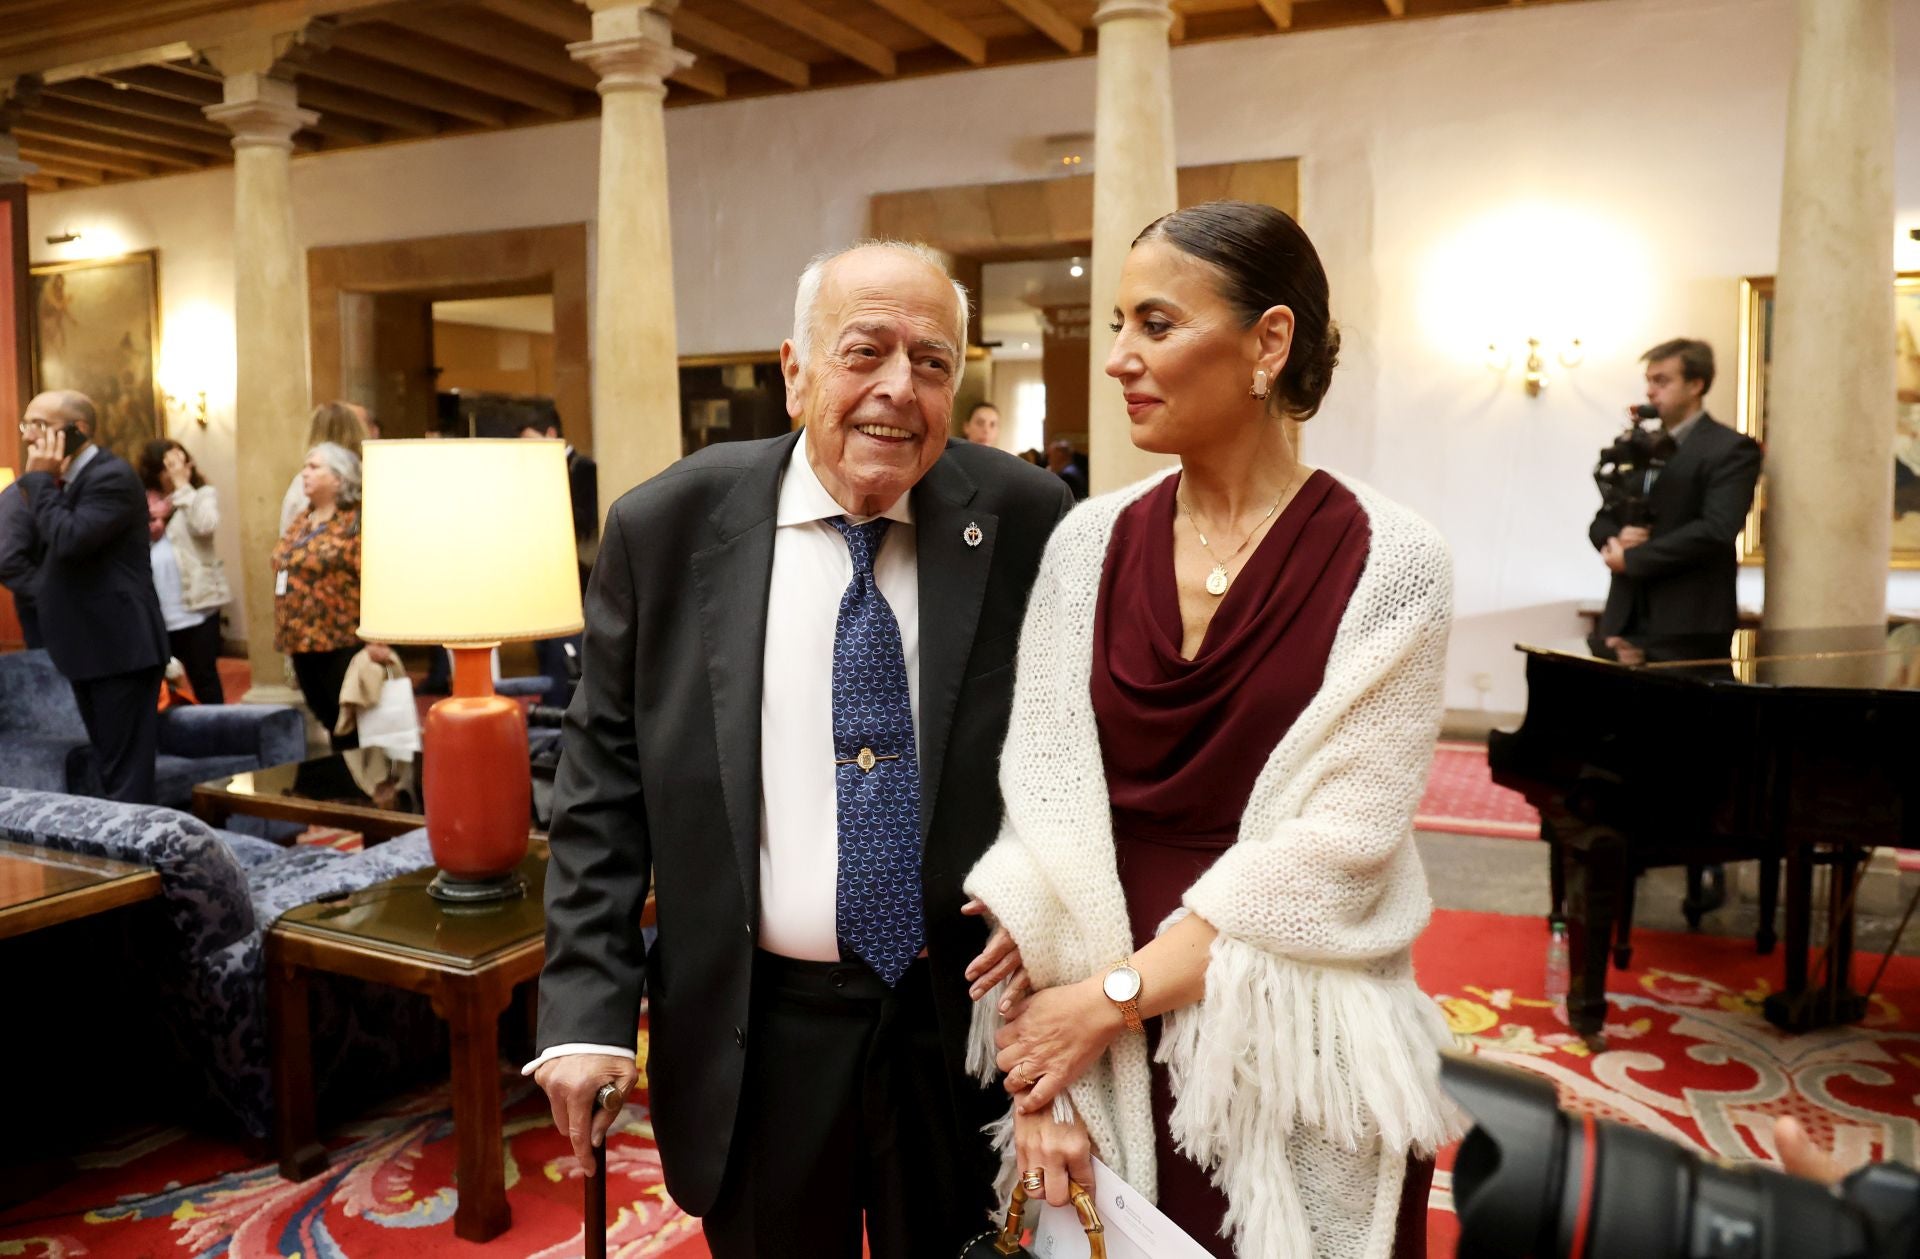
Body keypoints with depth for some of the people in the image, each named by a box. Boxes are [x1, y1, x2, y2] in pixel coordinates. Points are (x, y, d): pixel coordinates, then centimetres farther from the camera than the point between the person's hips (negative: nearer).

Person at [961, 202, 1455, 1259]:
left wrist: (1117, 994, -14)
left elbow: (1338, 843, -14)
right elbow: (1040, 794, -5)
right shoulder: (1091, 542, -1)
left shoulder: (1388, 564, -10)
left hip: (1296, 1054, -2)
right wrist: (1041, 1071, -11)